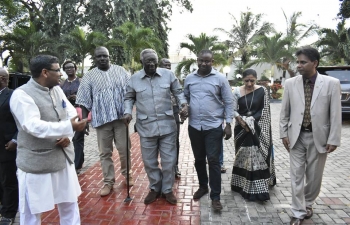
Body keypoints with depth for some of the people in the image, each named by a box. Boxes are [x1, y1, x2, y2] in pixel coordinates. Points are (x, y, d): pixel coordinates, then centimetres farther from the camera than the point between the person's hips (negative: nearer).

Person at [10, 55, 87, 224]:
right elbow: (34, 126, -27)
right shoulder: (21, 95, -15)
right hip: (36, 163, -6)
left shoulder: (57, 89, 6)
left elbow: (71, 114, 6)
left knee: (70, 204, 19)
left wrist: (68, 135, -11)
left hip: (63, 158, 7)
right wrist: (69, 127, -35)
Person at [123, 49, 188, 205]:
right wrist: (127, 112, -5)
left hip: (167, 125, 0)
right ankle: (155, 188, 35)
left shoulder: (168, 75, -2)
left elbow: (178, 92, 7)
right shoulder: (134, 79, 0)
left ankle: (167, 189, 30)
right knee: (149, 161, 12)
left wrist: (184, 104, -11)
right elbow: (129, 98, 12)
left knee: (169, 160, 9)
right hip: (146, 127, 1)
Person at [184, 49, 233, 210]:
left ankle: (215, 196, 10)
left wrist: (228, 124, -6)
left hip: (214, 126, -3)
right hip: (194, 126, 4)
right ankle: (203, 186, 36)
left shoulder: (220, 79, -3)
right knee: (198, 159, 15)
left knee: (213, 161, -2)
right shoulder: (189, 78, 6)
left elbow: (228, 103, -2)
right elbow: (185, 98, 17)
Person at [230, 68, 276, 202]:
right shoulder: (237, 91, -1)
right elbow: (233, 110, -2)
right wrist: (242, 121, -18)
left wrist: (251, 121, -12)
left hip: (258, 130, -1)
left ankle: (257, 189, 8)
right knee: (243, 157, 9)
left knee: (258, 157, -1)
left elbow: (265, 111, -3)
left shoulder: (262, 91, -3)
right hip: (242, 129, 1)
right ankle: (242, 185, 23)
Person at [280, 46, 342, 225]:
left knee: (314, 176, 13)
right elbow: (284, 112, 4)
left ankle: (308, 204, 39)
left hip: (318, 137, 0)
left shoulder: (331, 83, -6)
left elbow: (335, 114, -5)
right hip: (297, 136, 1)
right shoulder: (290, 83, -1)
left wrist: (333, 139, -7)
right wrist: (284, 134, 1)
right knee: (297, 175, 4)